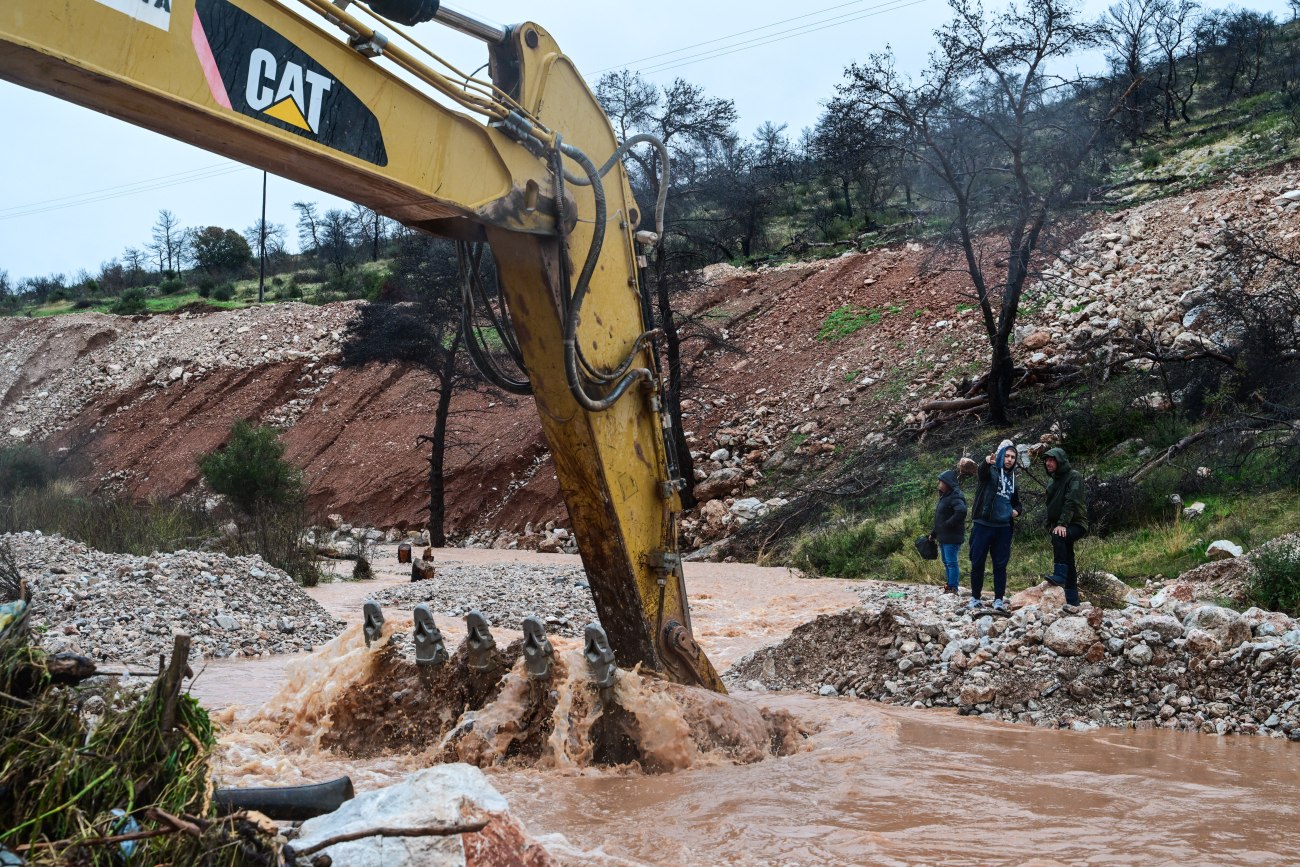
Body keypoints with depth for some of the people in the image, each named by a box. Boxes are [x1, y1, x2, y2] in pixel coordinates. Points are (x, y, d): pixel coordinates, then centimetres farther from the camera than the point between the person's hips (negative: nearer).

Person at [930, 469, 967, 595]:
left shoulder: (956, 496, -15)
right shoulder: (945, 496, 16)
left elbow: (961, 511, -33)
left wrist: (948, 524, -24)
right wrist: (934, 533, 23)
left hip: (952, 537, -10)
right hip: (943, 537, 10)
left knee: (951, 562, -6)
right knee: (946, 562, 15)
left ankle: (953, 587, -2)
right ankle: (950, 584, 23)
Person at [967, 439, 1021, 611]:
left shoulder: (1013, 478, 15)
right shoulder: (990, 471, -1)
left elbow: (1016, 502, 28)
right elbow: (982, 471, -27)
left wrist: (1016, 511, 4)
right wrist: (987, 462, -51)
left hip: (1003, 528, 4)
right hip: (983, 525, -4)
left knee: (1000, 565, 4)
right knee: (977, 563, 0)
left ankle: (999, 599, 10)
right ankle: (975, 597, 10)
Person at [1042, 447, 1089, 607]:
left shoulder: (1074, 476, -8)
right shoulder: (1053, 481, 17)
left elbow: (1071, 502, -20)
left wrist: (1062, 524, -29)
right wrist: (1050, 524, 7)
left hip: (1076, 524, -8)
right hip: (1059, 526, 8)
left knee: (1058, 537, -36)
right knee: (1068, 564, 6)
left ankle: (1059, 576, -39)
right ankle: (1072, 601, 8)